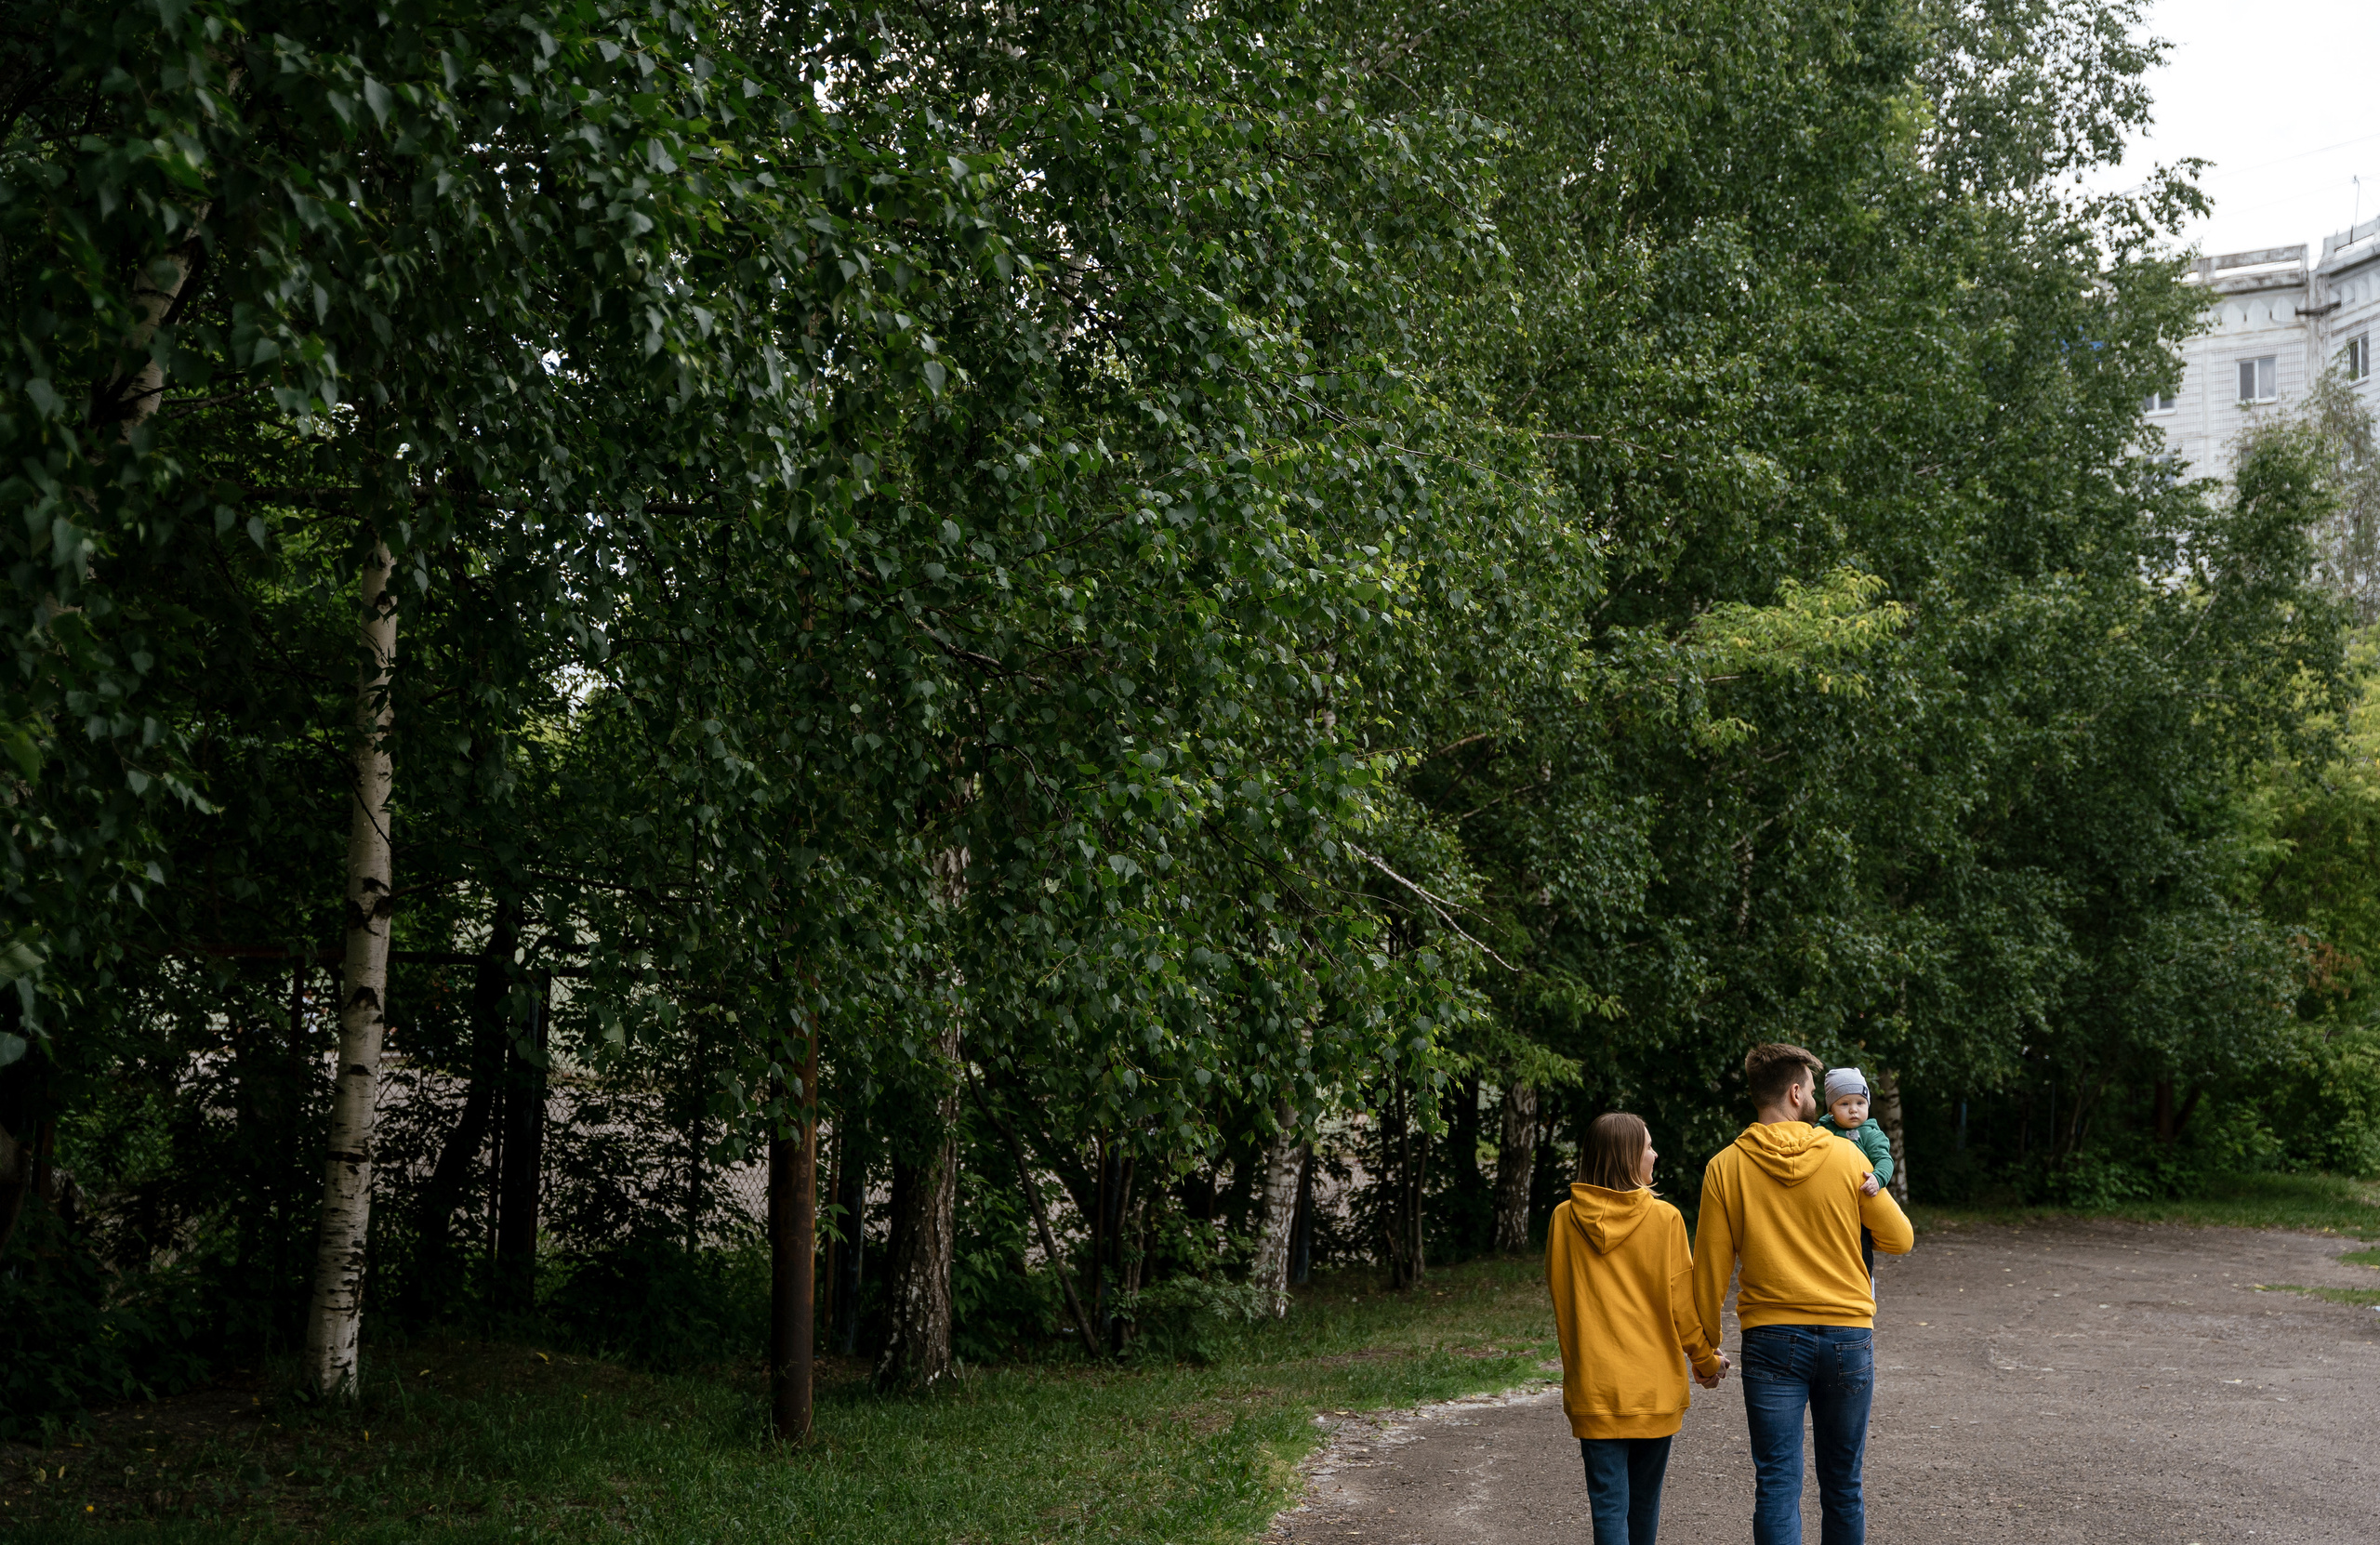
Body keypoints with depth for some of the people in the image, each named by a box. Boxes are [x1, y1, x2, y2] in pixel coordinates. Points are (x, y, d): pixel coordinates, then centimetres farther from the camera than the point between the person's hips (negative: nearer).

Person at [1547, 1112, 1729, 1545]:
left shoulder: (1564, 1220, -3)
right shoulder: (1663, 1218, -9)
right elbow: (1682, 1304, -5)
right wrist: (1707, 1362, 11)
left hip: (1593, 1390, 0)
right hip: (1655, 1387, 0)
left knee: (1609, 1505, 0)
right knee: (1644, 1500, 16)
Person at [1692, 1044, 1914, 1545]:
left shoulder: (1726, 1167, -3)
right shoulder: (1845, 1156, -2)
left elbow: (1710, 1268, -1)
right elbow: (1900, 1239, 7)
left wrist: (1705, 1346, 9)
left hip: (1771, 1339, -1)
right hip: (1847, 1335, 1)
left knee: (1777, 1487, 0)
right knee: (1842, 1488, 12)